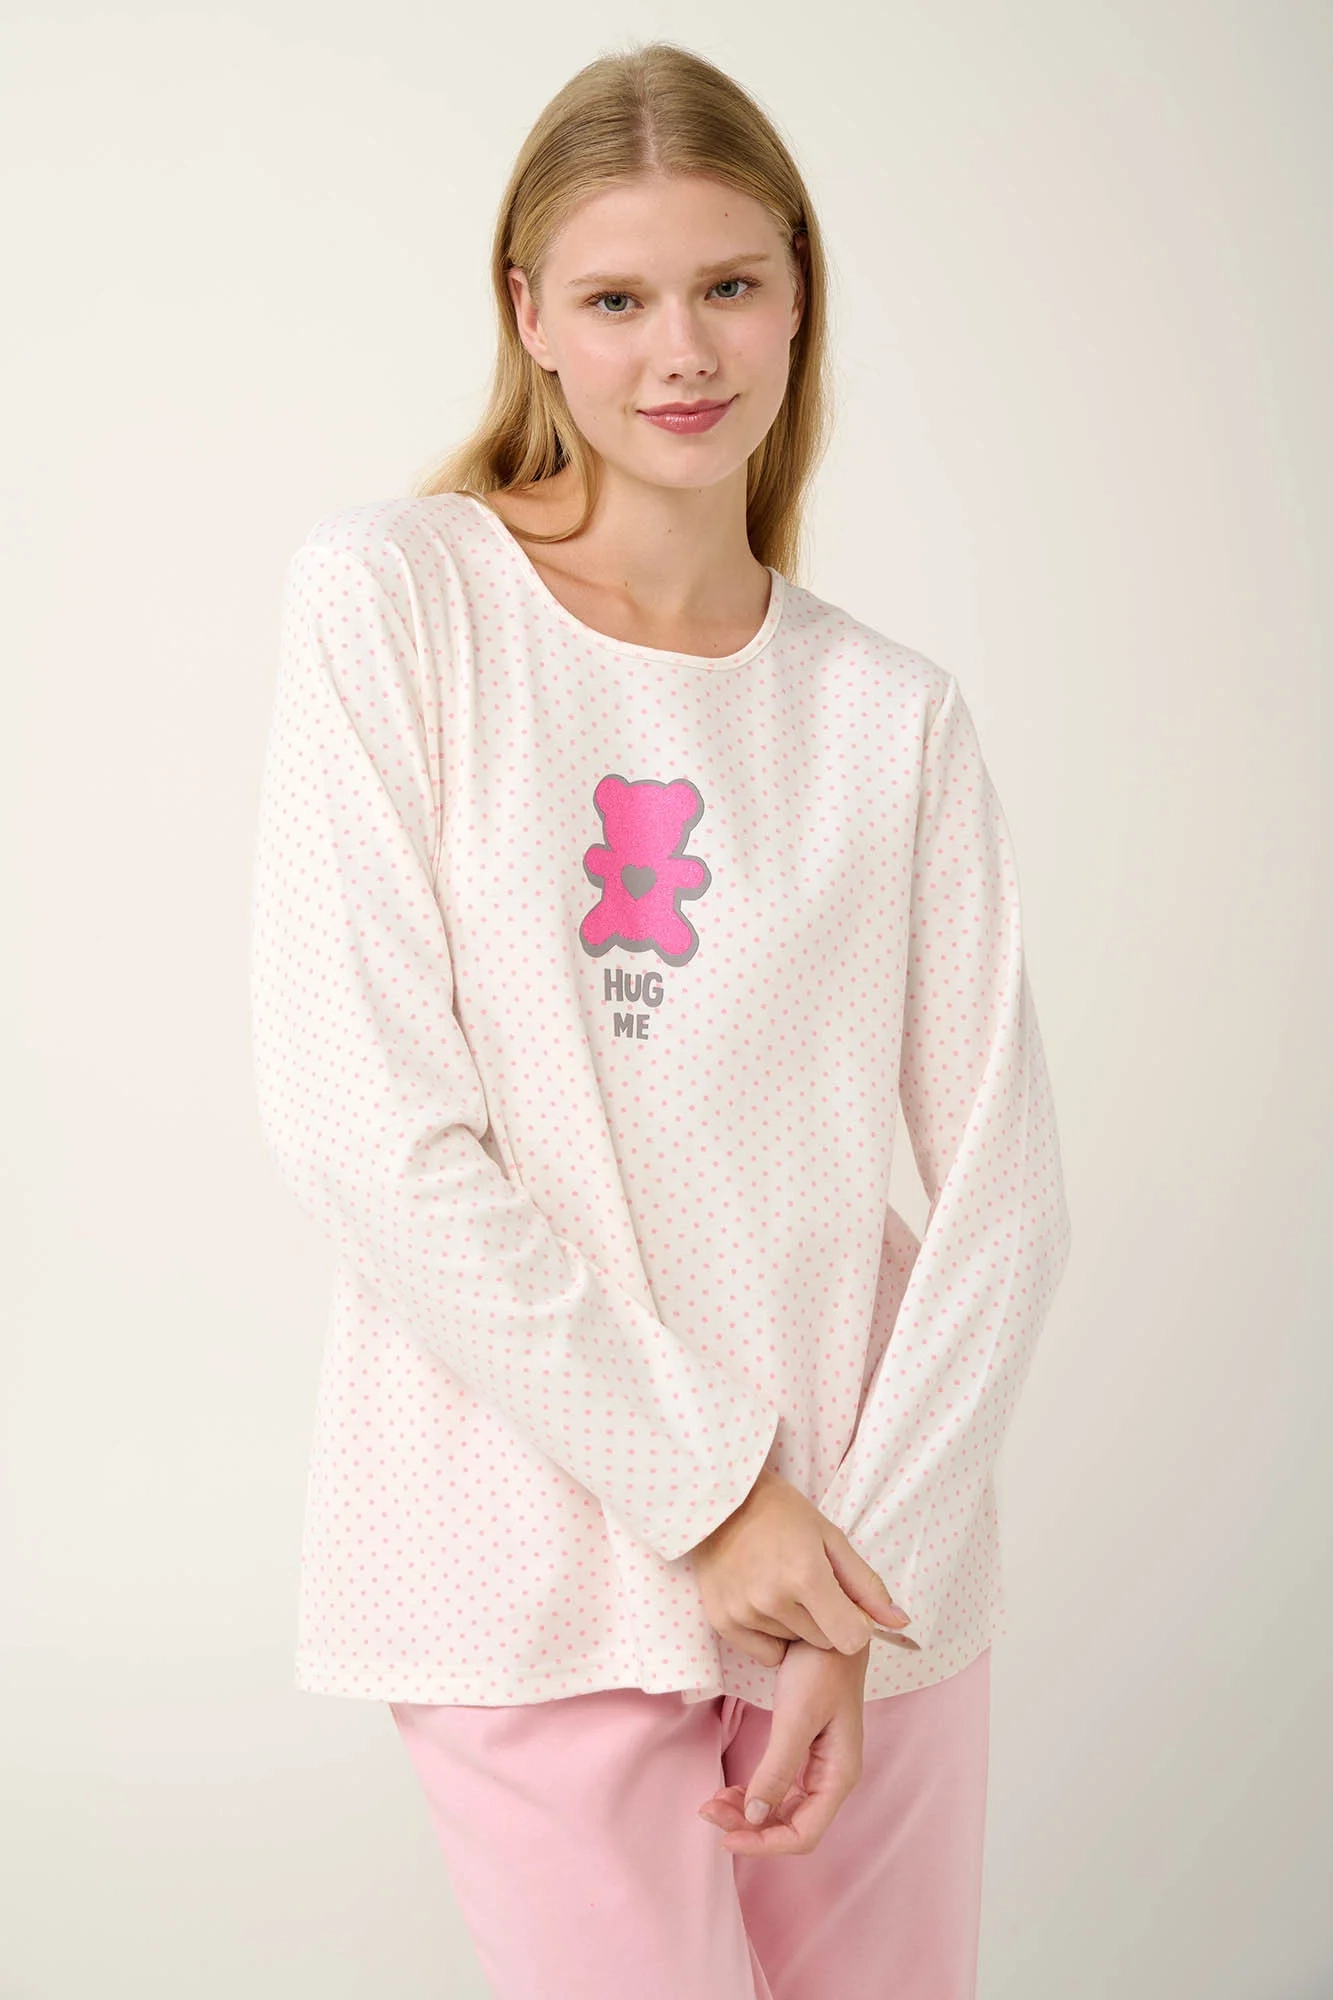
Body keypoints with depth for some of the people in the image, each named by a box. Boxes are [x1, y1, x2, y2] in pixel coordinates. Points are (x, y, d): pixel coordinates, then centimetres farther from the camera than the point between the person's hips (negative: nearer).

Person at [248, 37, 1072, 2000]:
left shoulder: (895, 716, 5)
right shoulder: (394, 600, -5)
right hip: (543, 1555, -3)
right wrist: (704, 1486, -12)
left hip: (871, 1547, 3)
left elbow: (1002, 1182, 3)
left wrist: (874, 1552, -9)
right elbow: (358, 1121, -13)